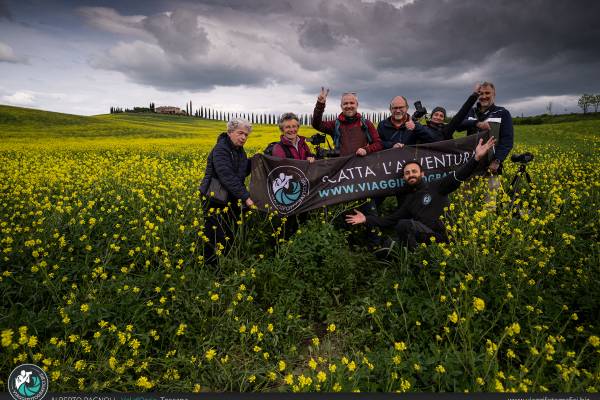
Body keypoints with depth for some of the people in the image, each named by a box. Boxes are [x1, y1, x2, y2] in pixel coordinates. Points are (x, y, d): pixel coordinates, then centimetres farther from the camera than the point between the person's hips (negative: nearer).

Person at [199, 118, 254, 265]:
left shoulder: (239, 150, 9)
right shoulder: (221, 149, -18)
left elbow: (243, 172, 15)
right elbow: (228, 177, -27)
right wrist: (245, 197, -30)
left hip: (232, 200, 8)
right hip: (216, 201, -8)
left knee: (230, 235, 13)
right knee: (215, 238, -4)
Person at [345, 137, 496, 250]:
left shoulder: (436, 187, 9)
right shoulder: (408, 200, 23)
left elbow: (458, 176, -6)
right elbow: (390, 220, 17)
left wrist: (476, 158, -22)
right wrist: (366, 219, 7)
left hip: (445, 237, -5)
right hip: (426, 239, 5)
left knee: (404, 225, -26)